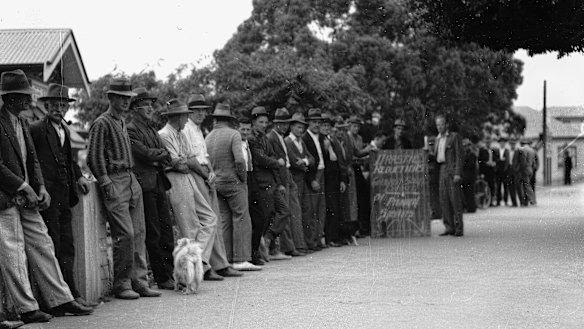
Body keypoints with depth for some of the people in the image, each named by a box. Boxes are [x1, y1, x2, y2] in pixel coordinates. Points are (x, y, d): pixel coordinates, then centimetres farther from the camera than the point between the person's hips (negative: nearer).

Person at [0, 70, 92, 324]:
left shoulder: (22, 123, 14)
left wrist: (40, 187, 3)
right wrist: (23, 187, -17)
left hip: (26, 197, 9)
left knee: (42, 246, 10)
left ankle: (60, 301, 15)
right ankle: (26, 309, 2)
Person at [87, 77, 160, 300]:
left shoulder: (122, 123, 19)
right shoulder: (101, 124, -6)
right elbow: (94, 158, -11)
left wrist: (131, 179, 16)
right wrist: (107, 185, -15)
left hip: (131, 180, 8)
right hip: (114, 182, -8)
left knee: (139, 233, 5)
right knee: (125, 234, -11)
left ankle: (139, 281, 9)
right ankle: (121, 285, -3)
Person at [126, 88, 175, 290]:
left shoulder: (151, 128, 20)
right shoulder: (130, 130, -6)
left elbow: (165, 155, 16)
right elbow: (145, 153, -16)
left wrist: (157, 157, -5)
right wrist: (163, 153, 0)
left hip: (159, 183, 8)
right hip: (145, 184, -8)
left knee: (167, 229, 6)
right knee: (153, 233, -4)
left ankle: (171, 272, 10)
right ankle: (161, 278, -1)